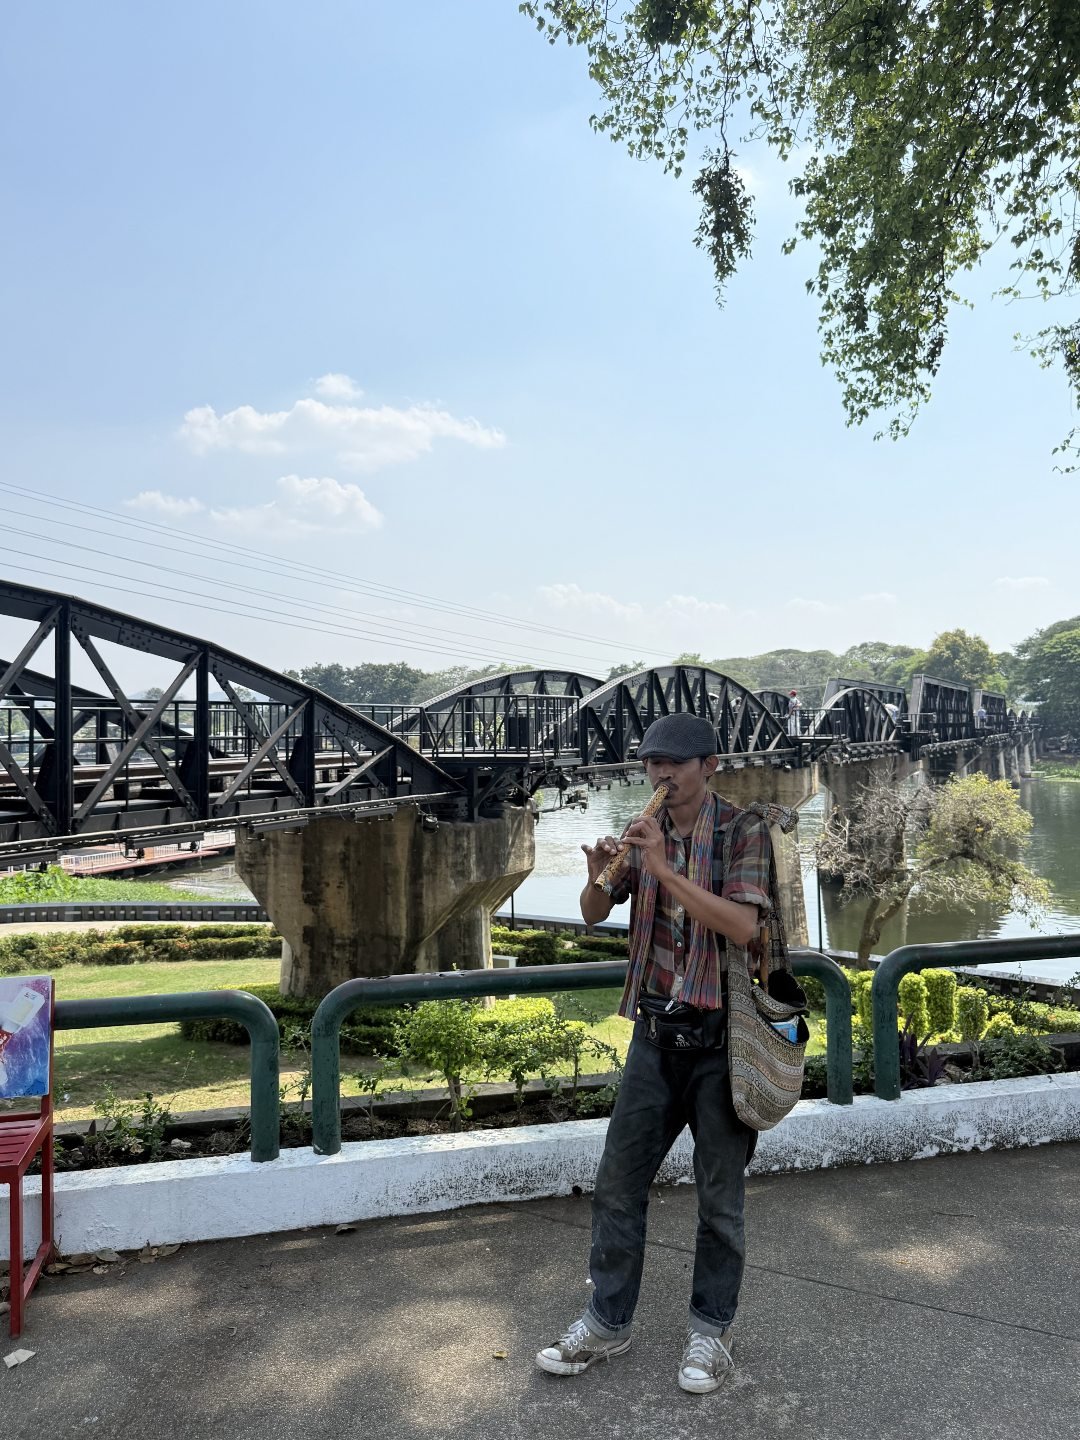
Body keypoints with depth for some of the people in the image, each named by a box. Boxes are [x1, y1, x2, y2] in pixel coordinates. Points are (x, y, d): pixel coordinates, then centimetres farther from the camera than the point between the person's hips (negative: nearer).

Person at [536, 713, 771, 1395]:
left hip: (720, 1035, -4)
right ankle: (608, 1322, 27)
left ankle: (713, 1330, 29)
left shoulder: (744, 829, -9)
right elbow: (593, 915, 5)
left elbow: (742, 926, -22)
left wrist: (664, 868, -28)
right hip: (656, 1030, 5)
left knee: (720, 1194, 10)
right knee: (618, 1182, 10)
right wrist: (600, 873, -18)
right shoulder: (647, 832, 5)